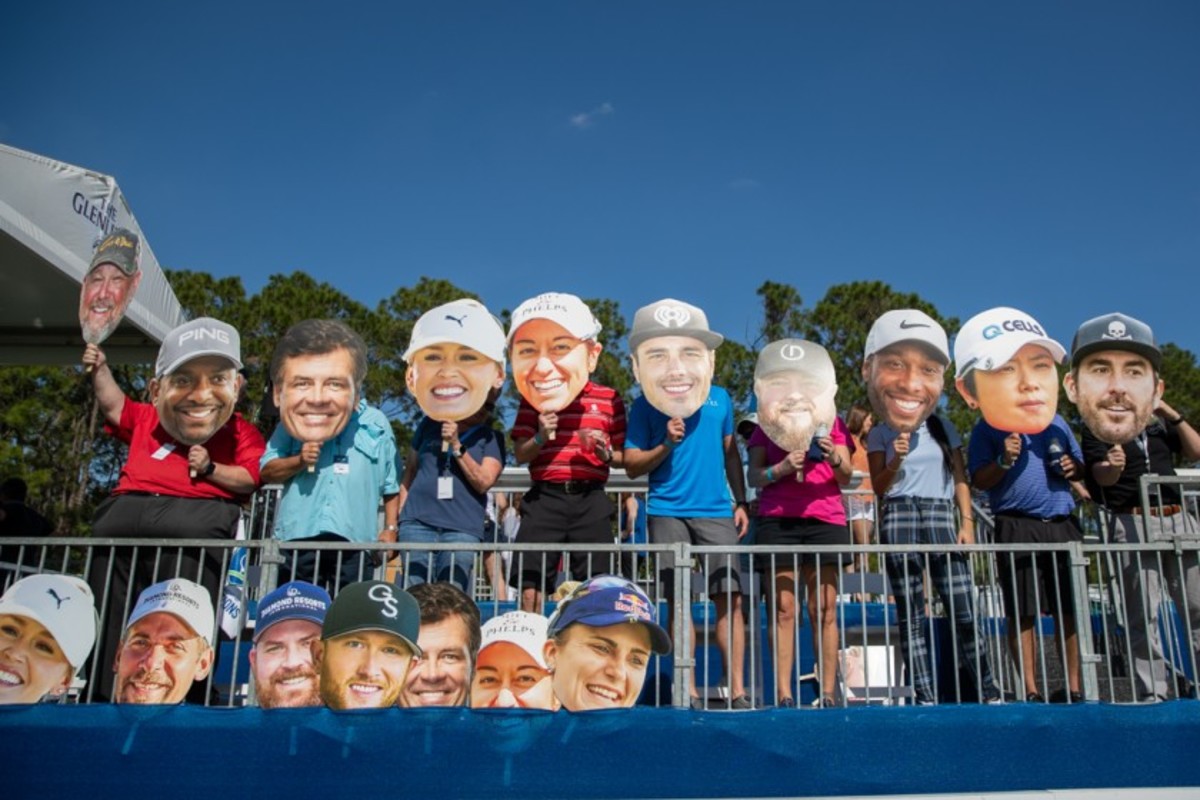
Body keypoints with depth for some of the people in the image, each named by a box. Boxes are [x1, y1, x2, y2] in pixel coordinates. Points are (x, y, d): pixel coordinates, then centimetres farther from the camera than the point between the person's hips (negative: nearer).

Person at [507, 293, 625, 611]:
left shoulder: (609, 400, 0)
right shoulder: (530, 401, 5)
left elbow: (624, 457, 7)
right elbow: (520, 455, 5)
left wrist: (606, 452, -15)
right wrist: (541, 438, -14)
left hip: (590, 502, -1)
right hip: (543, 500, 1)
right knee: (530, 585, 1)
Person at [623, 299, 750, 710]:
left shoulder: (720, 399, 8)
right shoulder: (644, 406, 1)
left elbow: (730, 452, 16)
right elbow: (632, 466, -1)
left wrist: (741, 502, 11)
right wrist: (665, 445, -17)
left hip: (715, 511, 2)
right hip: (668, 513, -1)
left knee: (730, 597, -2)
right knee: (679, 600, 2)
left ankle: (737, 690, 7)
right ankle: (689, 692, 12)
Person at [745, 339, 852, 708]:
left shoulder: (832, 423, 15)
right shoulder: (765, 427, 14)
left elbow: (846, 478, 8)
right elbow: (753, 476, 3)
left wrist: (835, 459, -14)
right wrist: (781, 468, -17)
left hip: (825, 518, 1)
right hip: (777, 520, -1)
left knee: (825, 609, -3)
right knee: (782, 609, -4)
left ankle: (828, 694, 0)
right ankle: (784, 695, -3)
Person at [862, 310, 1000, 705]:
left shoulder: (944, 428, 9)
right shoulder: (880, 435, 5)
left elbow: (960, 479, 9)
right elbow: (878, 487, 2)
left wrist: (967, 522, 0)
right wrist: (896, 460, -14)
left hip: (941, 520, 1)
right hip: (899, 521, -1)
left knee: (964, 612, -4)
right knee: (910, 616, 3)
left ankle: (988, 692, 11)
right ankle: (925, 698, 9)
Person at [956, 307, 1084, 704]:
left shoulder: (1057, 425, 8)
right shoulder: (986, 431, -4)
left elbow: (1078, 467, 19)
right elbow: (978, 481, -5)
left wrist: (1074, 469, -3)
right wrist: (1005, 462, -21)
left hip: (1062, 526, 4)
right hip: (1016, 529, -4)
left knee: (1070, 609, 8)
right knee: (1023, 613, 2)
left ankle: (1073, 687, 20)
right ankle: (1032, 691, 11)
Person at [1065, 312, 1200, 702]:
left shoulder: (1160, 421, 11)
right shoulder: (1092, 428, -4)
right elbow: (1100, 478, -12)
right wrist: (1111, 465, -34)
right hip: (1133, 526, -5)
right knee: (1143, 617, -4)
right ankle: (1153, 695, 0)